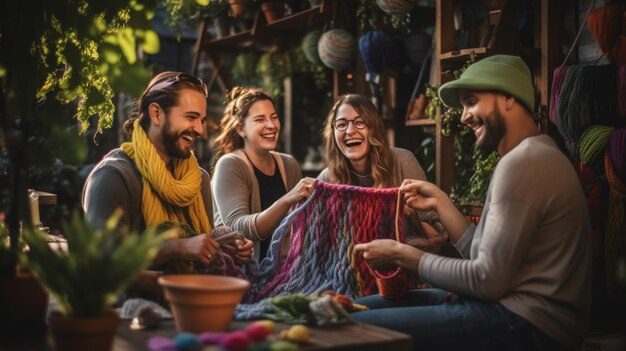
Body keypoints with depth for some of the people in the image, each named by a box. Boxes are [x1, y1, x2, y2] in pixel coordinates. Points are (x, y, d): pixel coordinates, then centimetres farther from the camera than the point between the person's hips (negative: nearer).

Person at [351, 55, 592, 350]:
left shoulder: (523, 162, -15)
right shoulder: (530, 156, 17)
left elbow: (488, 280, -17)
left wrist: (403, 256, -7)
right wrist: (440, 202, 8)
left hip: (527, 326, -10)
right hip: (515, 308, 10)